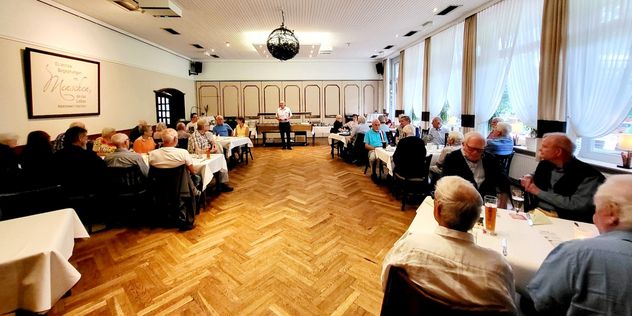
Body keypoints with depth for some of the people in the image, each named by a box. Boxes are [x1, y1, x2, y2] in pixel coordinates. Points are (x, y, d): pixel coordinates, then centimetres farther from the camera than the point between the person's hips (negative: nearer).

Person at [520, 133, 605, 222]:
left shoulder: (588, 174, -9)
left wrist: (539, 192, -16)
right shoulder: (544, 164, 6)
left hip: (563, 220, -4)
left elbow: (577, 205, -20)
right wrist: (529, 177, 4)